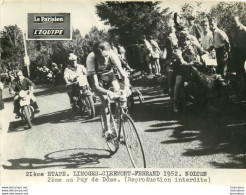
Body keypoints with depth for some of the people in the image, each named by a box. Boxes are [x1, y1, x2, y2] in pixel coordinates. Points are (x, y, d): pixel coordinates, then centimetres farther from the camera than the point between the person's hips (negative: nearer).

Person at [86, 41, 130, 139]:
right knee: (104, 101, -16)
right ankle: (107, 129, -5)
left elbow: (123, 75, -34)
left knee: (117, 90, -23)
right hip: (97, 77, -2)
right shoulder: (91, 59, -40)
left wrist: (126, 87, -55)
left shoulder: (112, 55, -36)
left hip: (109, 75, 2)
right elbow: (95, 86, -41)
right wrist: (108, 92, -59)